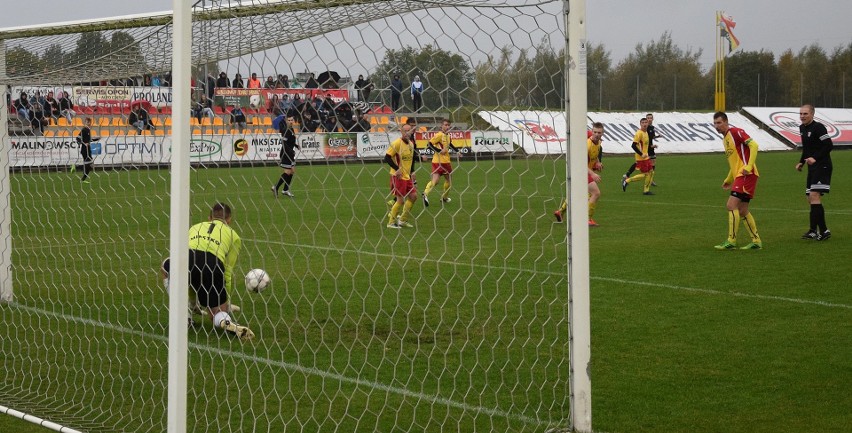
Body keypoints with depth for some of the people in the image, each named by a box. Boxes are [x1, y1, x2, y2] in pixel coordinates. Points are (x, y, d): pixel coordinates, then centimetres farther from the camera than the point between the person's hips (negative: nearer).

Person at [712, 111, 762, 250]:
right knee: (742, 211, 10)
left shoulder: (735, 132, -7)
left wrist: (748, 167, -23)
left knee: (731, 205, -14)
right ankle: (756, 241, 17)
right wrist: (728, 180, 26)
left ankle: (731, 241, -13)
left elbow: (753, 145, -18)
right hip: (739, 176, 10)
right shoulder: (725, 139, 21)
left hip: (746, 175, -10)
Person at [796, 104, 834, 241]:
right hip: (812, 168, 10)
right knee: (811, 199, 9)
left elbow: (829, 146, -18)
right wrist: (801, 162, 15)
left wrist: (815, 158, -25)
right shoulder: (802, 128, 14)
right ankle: (823, 231, 15)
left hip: (822, 167, -10)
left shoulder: (818, 127, -13)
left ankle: (815, 231, -17)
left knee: (814, 196, -17)